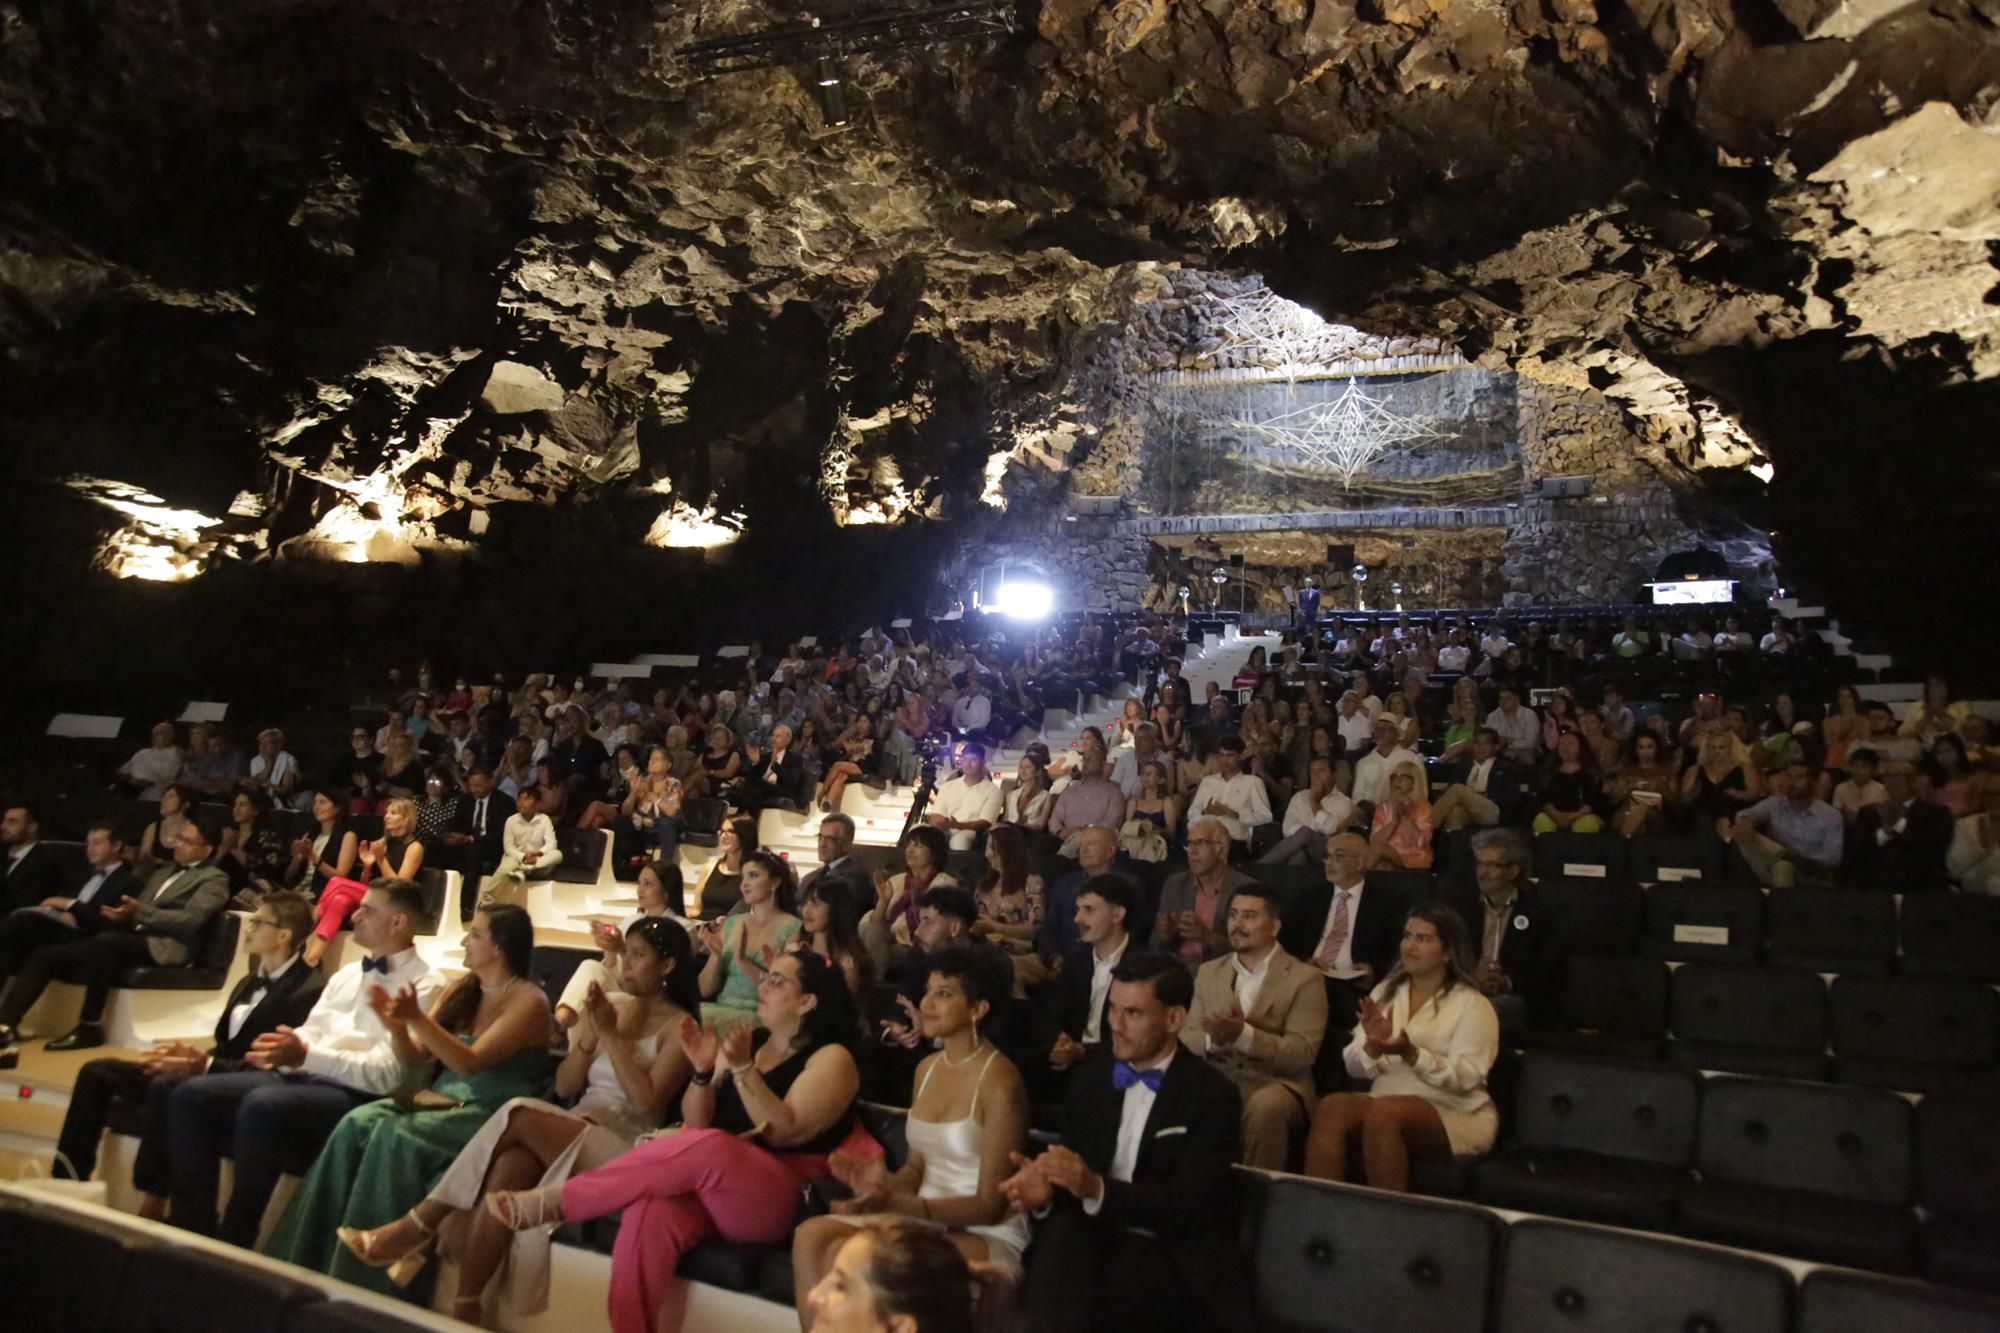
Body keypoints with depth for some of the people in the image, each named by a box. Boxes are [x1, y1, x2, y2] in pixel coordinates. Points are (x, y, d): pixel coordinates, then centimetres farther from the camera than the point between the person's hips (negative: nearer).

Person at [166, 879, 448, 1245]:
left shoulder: (425, 987, -5)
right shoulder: (347, 974, 23)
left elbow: (387, 1074, -14)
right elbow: (308, 1035, 20)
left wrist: (307, 1056, -23)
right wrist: (284, 1051, -5)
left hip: (351, 1096, -9)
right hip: (298, 1077, 9)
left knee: (262, 1106, -33)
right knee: (191, 1095, -8)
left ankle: (233, 1245, -18)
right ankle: (193, 1230, -3)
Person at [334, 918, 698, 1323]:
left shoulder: (679, 1027, -3)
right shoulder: (608, 1005, 15)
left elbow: (647, 1101, -15)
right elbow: (564, 1087, 12)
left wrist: (614, 1036, -14)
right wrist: (591, 1034, -4)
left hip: (624, 1151, -5)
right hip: (572, 1134, 5)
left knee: (520, 1116, -28)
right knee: (511, 1167, -29)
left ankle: (417, 1228, -18)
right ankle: (465, 1305, -29)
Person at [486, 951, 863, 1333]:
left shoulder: (831, 1059, 0)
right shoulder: (745, 1043, 18)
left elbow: (783, 1133, -12)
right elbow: (695, 1123, 12)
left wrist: (743, 1068, -20)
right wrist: (703, 1072, -6)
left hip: (781, 1201, -5)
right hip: (714, 1183, 5)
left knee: (705, 1149, -36)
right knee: (649, 1216, -31)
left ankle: (554, 1200, -26)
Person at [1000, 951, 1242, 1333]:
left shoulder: (1213, 1095, -8)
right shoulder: (1088, 1079, 7)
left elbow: (1186, 1204, -17)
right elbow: (1074, 1173, 5)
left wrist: (1096, 1189, -32)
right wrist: (1048, 1190, -20)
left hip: (1172, 1253, -4)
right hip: (1096, 1235, 4)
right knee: (1062, 1231, -32)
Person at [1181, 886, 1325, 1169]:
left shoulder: (1305, 978, 1)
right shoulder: (1208, 971, 16)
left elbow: (1303, 1053, -10)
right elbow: (1185, 1038, 8)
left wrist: (1243, 1035, -25)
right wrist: (1213, 1040, -16)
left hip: (1276, 1085, -3)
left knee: (1264, 1107, -36)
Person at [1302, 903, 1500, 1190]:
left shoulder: (1473, 1005, 1)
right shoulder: (1385, 992, 14)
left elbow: (1465, 1079, -12)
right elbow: (1355, 1067, 7)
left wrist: (1411, 1053, -27)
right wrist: (1373, 1047, -16)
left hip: (1455, 1115, -4)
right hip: (1388, 1104, 4)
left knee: (1383, 1111, -35)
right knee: (1330, 1107, -28)